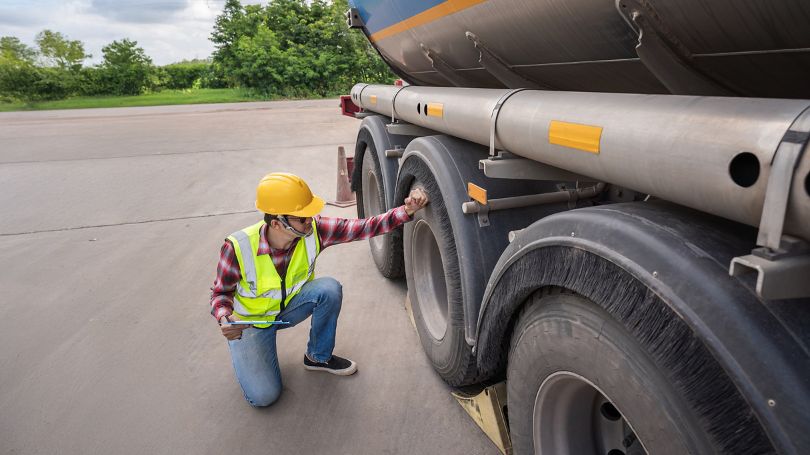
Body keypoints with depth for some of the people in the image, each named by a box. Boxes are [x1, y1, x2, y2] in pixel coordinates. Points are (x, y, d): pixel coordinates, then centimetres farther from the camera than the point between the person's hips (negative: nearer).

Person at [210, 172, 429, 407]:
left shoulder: (313, 229, -24)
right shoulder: (239, 247, -31)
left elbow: (364, 227, -27)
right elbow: (221, 293, -14)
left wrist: (406, 210, -40)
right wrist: (225, 319, -36)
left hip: (289, 306, 3)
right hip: (249, 323, -3)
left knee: (329, 289, -28)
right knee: (263, 396, -18)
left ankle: (319, 357, -3)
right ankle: (245, 353, 17)